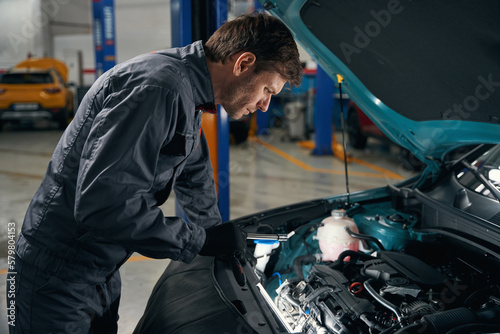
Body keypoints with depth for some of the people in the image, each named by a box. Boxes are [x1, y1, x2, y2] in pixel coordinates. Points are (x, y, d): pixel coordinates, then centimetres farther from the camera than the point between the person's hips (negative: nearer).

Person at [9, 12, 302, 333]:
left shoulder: (188, 93, 6)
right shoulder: (157, 88, -27)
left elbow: (194, 171, 23)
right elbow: (106, 203, -32)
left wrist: (216, 232, 30)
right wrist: (199, 240, -22)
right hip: (62, 274, -9)